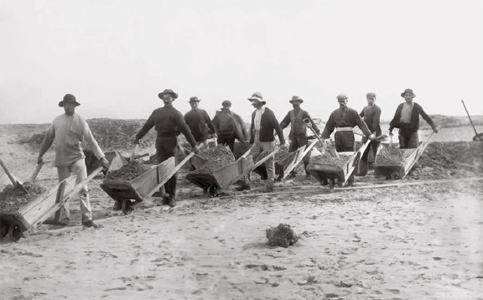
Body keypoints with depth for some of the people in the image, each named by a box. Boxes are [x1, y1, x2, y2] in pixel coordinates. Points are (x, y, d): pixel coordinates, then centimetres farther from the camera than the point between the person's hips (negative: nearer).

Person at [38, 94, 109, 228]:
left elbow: (91, 140, -7)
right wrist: (40, 154, 24)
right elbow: (48, 138, 18)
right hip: (61, 160, 3)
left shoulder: (80, 122, -3)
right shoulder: (57, 121, 7)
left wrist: (102, 157, -15)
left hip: (77, 158, -3)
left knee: (82, 189, -9)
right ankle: (64, 216, 26)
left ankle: (87, 218, -9)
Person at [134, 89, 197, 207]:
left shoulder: (176, 113, 0)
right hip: (160, 141, 3)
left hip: (171, 142, -3)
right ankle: (165, 192, 13)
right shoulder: (157, 112, 11)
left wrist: (193, 145, -10)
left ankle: (172, 197, 1)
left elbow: (185, 129, -6)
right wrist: (138, 137, 18)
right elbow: (147, 125, 16)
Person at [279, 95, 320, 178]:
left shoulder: (304, 113, -3)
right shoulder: (290, 113, 9)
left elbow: (311, 122, -8)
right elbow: (284, 123, 12)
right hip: (293, 136, 4)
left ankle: (308, 172, 4)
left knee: (305, 154, -3)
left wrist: (317, 132, -16)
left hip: (302, 136, -4)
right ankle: (292, 172, 13)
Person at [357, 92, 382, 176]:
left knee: (376, 153, -2)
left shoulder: (377, 109, -7)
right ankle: (362, 171, 6)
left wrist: (374, 131, -26)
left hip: (376, 132, -6)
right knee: (363, 153, 3)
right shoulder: (365, 109, 15)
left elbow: (376, 121, -17)